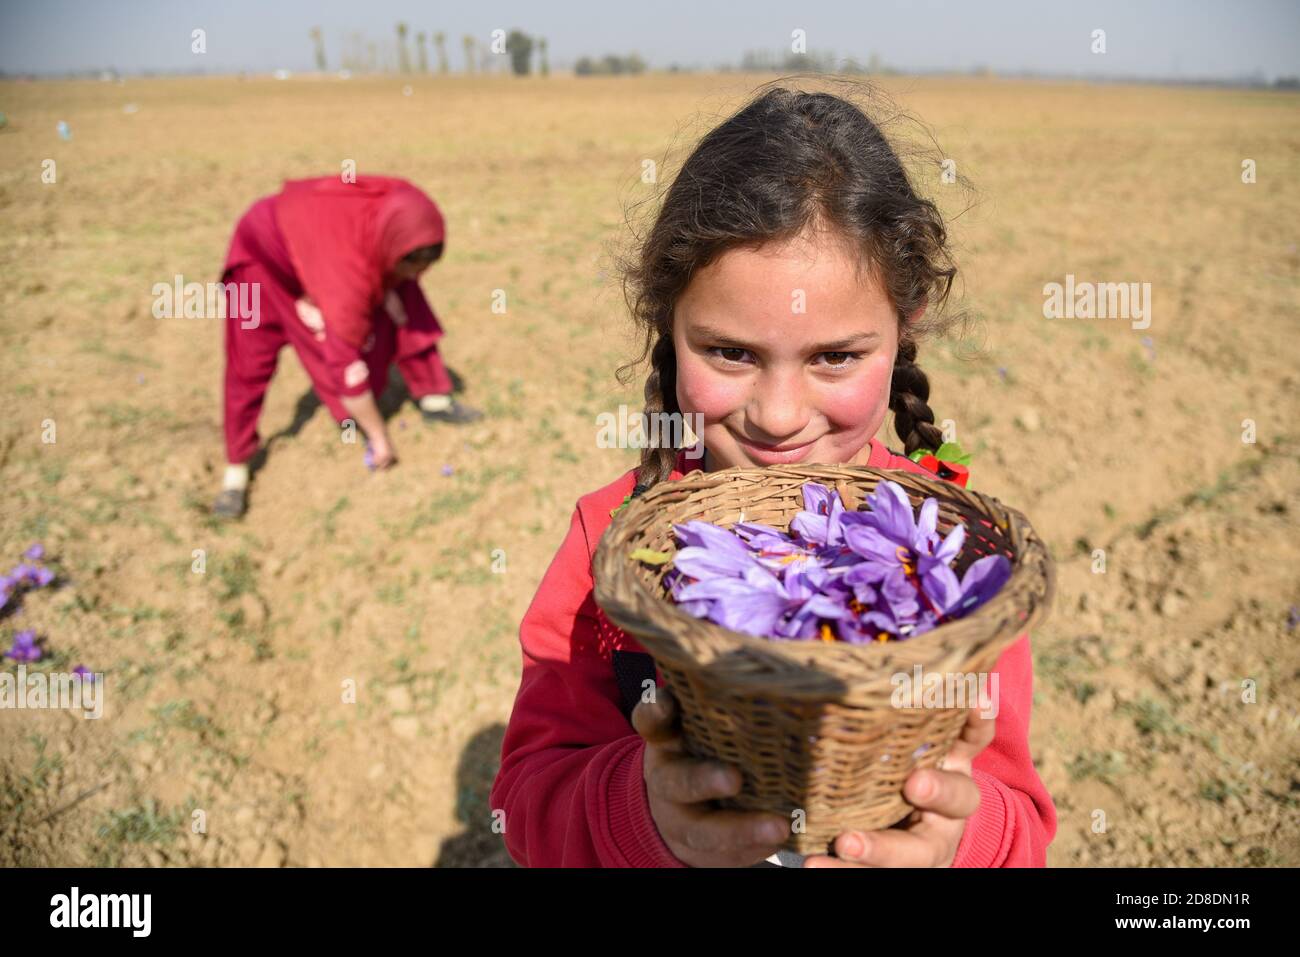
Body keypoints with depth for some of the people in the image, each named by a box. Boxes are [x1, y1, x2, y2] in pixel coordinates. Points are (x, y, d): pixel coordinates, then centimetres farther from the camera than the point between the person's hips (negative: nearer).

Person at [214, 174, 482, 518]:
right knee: (250, 365, -10)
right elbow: (347, 366, -35)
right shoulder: (349, 274, -45)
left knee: (405, 305, -2)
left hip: (324, 222, 7)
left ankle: (432, 398, 12)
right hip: (264, 250, -6)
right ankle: (236, 470, 2)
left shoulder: (405, 211, -30)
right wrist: (378, 436, -26)